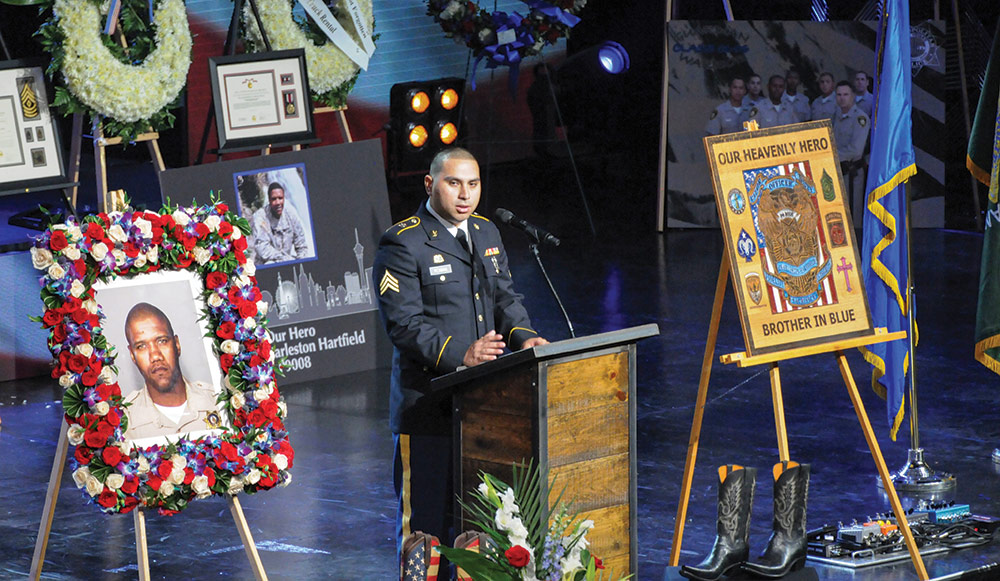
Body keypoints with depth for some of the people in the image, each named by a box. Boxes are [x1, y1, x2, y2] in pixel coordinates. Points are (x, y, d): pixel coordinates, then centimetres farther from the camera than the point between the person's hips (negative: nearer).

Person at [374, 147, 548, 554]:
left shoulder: (486, 233, 14)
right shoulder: (402, 244, -10)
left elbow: (505, 298, 18)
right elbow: (403, 324, -17)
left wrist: (523, 337, -3)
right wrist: (460, 355, -29)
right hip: (428, 406, -7)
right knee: (425, 518, -1)